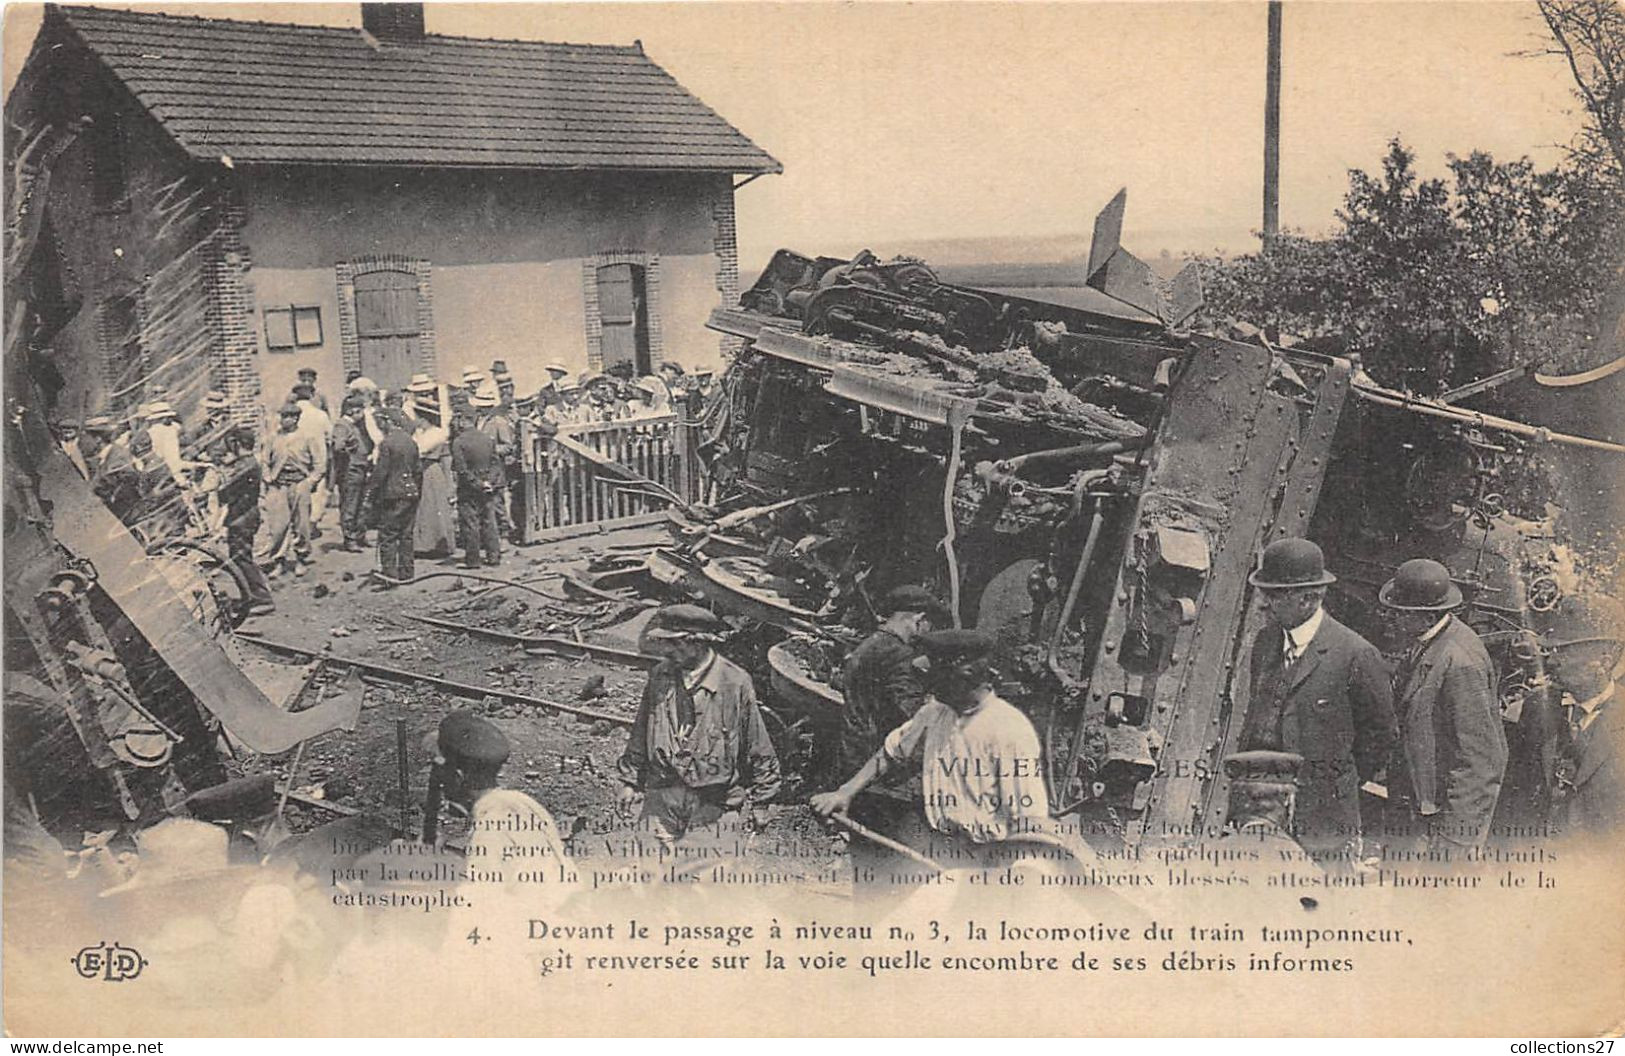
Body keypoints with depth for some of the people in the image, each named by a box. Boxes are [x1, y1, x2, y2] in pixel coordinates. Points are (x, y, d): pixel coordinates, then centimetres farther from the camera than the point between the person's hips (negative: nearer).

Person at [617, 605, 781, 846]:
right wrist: (629, 781, 13)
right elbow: (640, 735, 16)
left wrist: (759, 803, 1)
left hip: (713, 801, -3)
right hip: (662, 797, 3)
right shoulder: (659, 676, 4)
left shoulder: (735, 683, -9)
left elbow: (759, 751, -2)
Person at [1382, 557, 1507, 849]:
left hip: (1459, 801, -9)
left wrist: (1458, 825, -23)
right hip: (1432, 798, 9)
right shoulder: (1422, 645, 3)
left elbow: (1478, 755, -24)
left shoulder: (1460, 662, -26)